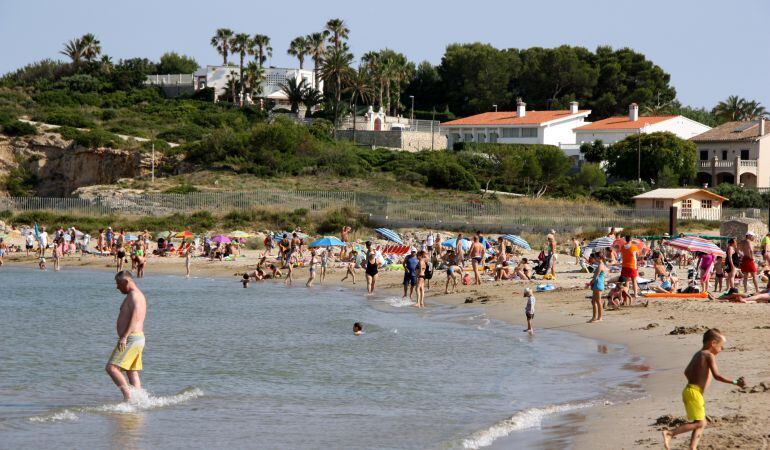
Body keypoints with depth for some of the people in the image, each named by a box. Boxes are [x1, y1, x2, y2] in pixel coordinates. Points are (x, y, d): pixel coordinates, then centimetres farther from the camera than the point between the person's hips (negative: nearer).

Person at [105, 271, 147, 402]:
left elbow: (135, 317, -24)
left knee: (111, 368, -15)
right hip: (139, 338, 11)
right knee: (132, 373, 10)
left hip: (131, 338, -11)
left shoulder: (134, 295, -11)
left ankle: (128, 396, -21)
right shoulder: (139, 296, 21)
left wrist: (124, 337, -30)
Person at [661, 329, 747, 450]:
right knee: (699, 423, -9)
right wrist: (735, 382, -18)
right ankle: (670, 433, -13)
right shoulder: (709, 356, -12)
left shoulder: (698, 354, 16)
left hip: (689, 389, 10)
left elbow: (687, 372, 24)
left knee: (702, 423, 14)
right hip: (694, 393, -10)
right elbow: (717, 376, -20)